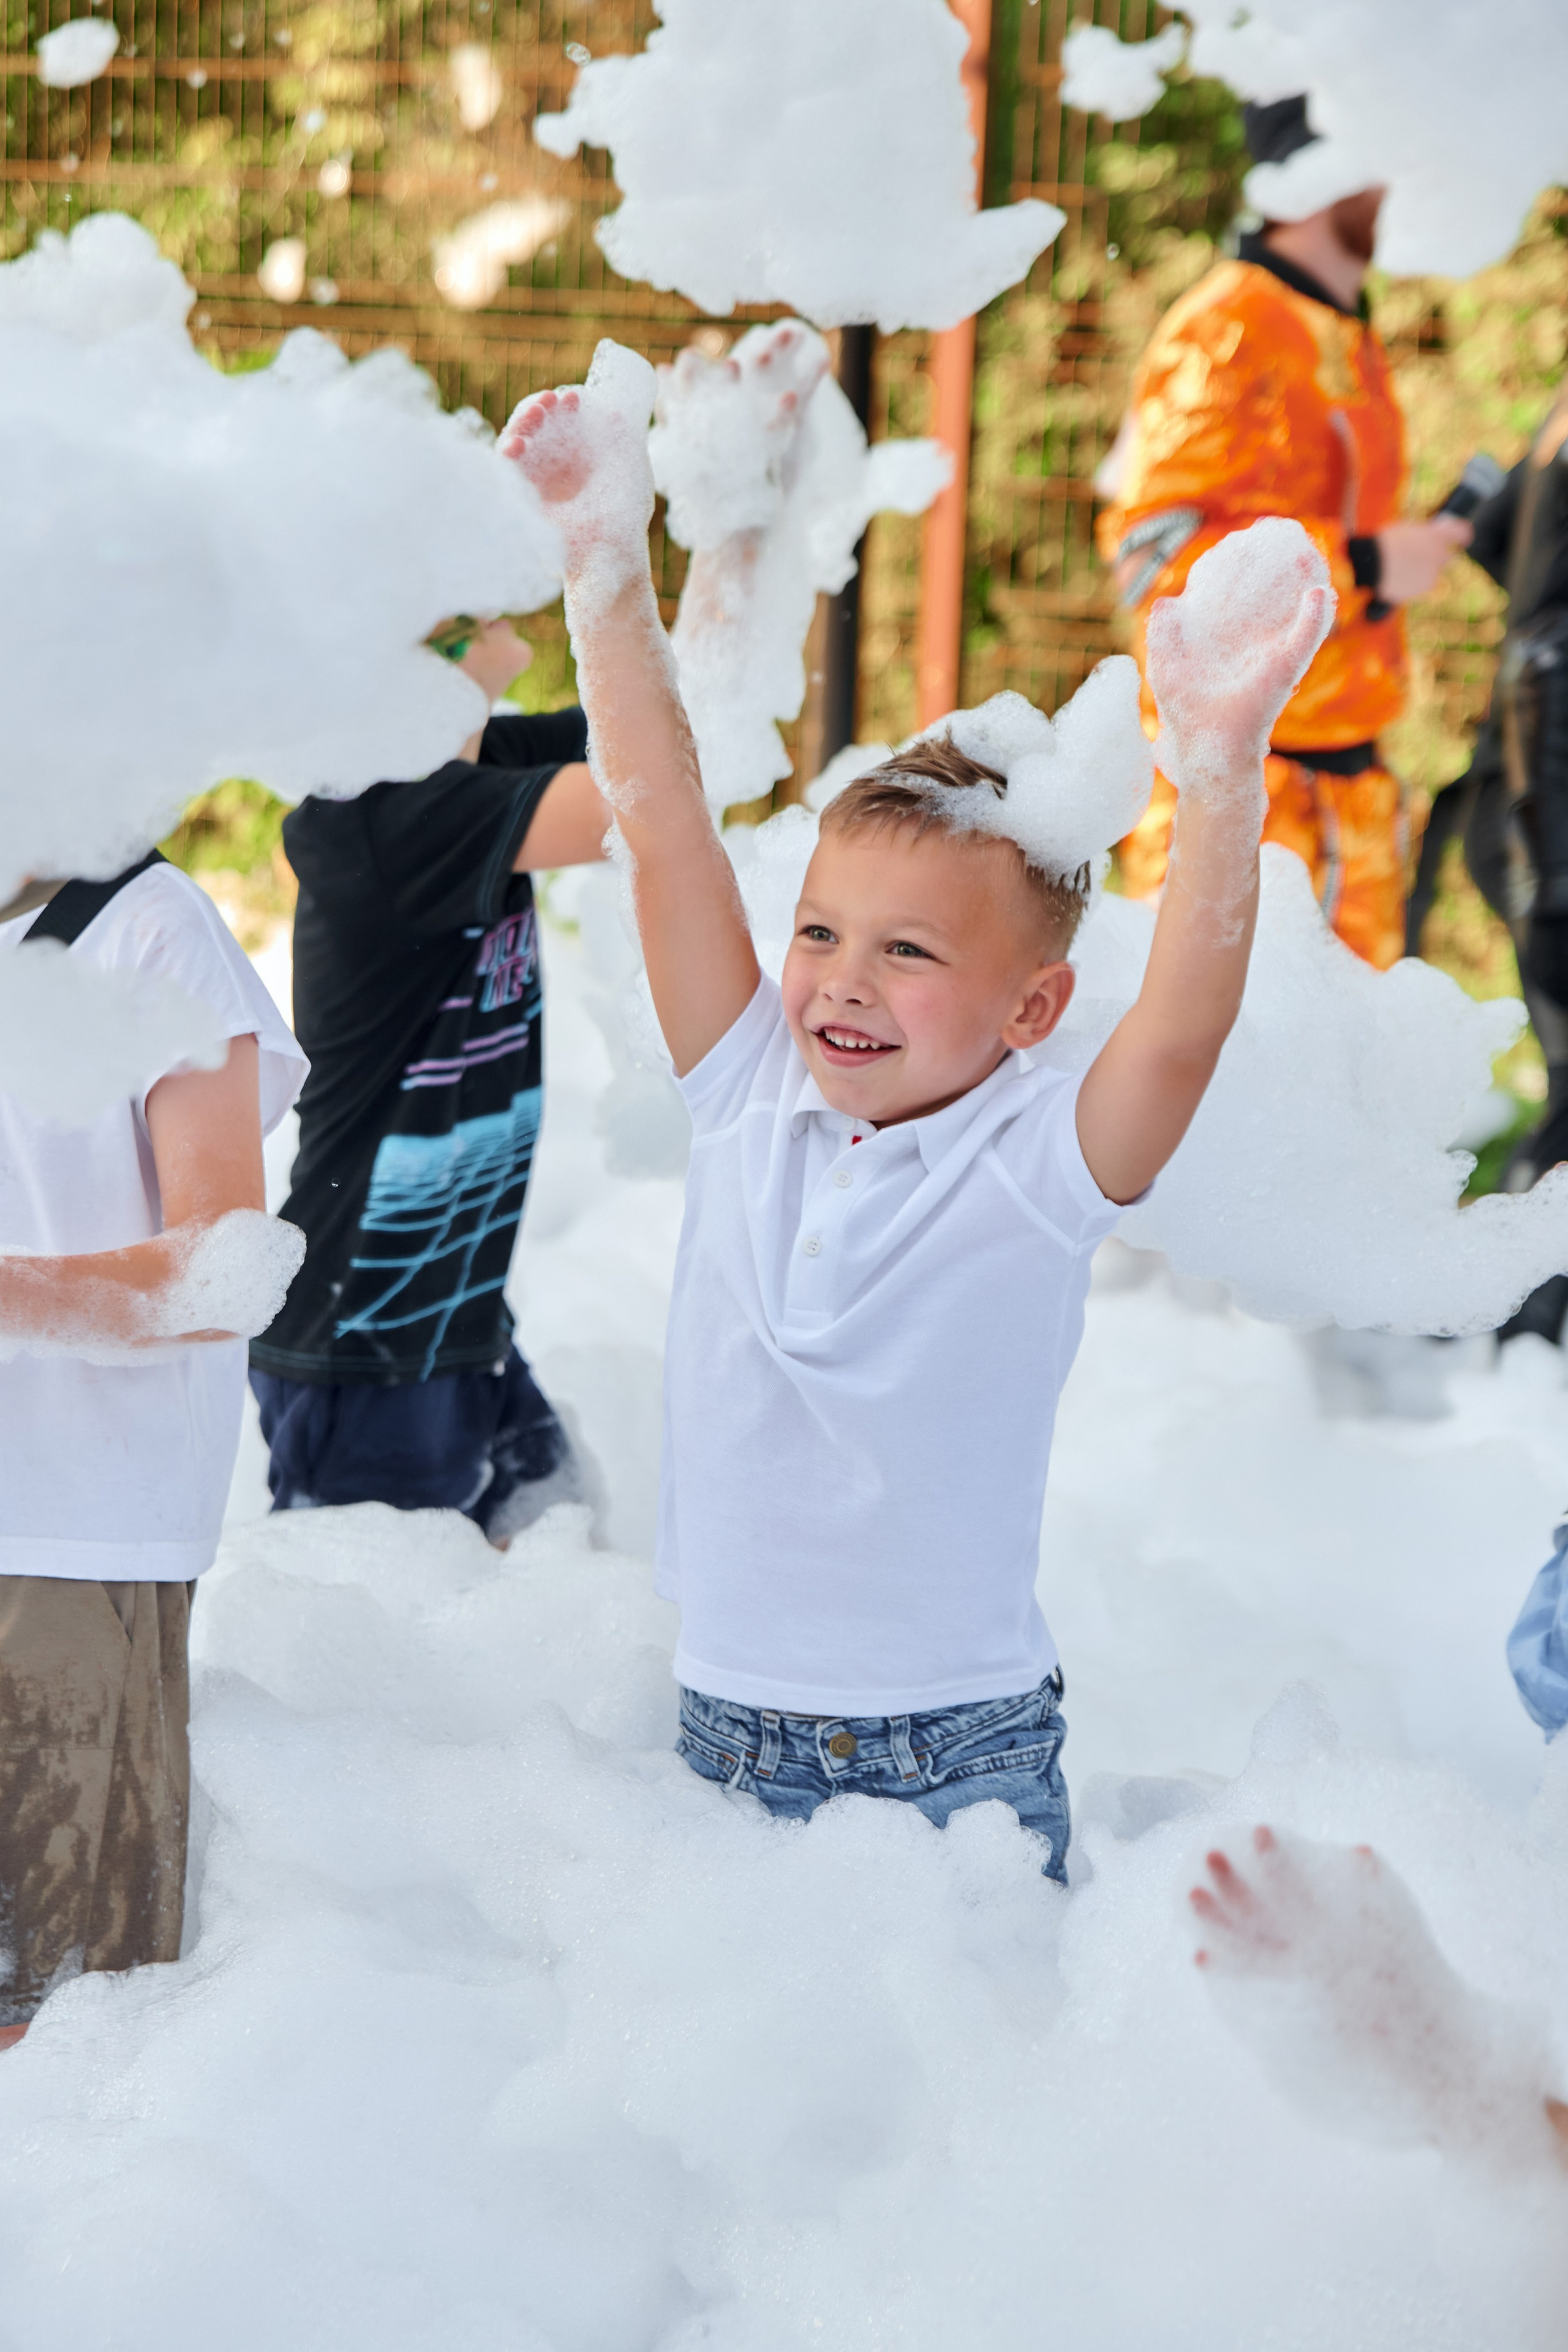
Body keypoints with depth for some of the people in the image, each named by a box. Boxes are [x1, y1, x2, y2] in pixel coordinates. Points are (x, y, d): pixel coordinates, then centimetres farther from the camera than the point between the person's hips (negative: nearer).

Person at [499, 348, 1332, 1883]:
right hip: (724, 1739, 3)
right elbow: (659, 820, -4)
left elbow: (1184, 1025, -29)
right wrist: (605, 547, -10)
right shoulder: (751, 1101, 0)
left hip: (962, 1758, -3)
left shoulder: (1040, 1167, -10)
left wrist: (1222, 763, -41)